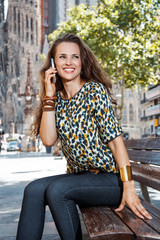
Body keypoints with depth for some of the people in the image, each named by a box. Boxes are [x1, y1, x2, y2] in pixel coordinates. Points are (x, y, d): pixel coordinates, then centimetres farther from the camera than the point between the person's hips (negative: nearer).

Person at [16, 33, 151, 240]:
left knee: (56, 190, -27)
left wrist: (128, 186, -21)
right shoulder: (58, 99, 8)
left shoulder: (95, 91, -10)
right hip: (80, 176, 5)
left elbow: (115, 139, -15)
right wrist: (49, 96, -8)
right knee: (33, 190, -19)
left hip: (110, 178, -5)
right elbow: (48, 139, -6)